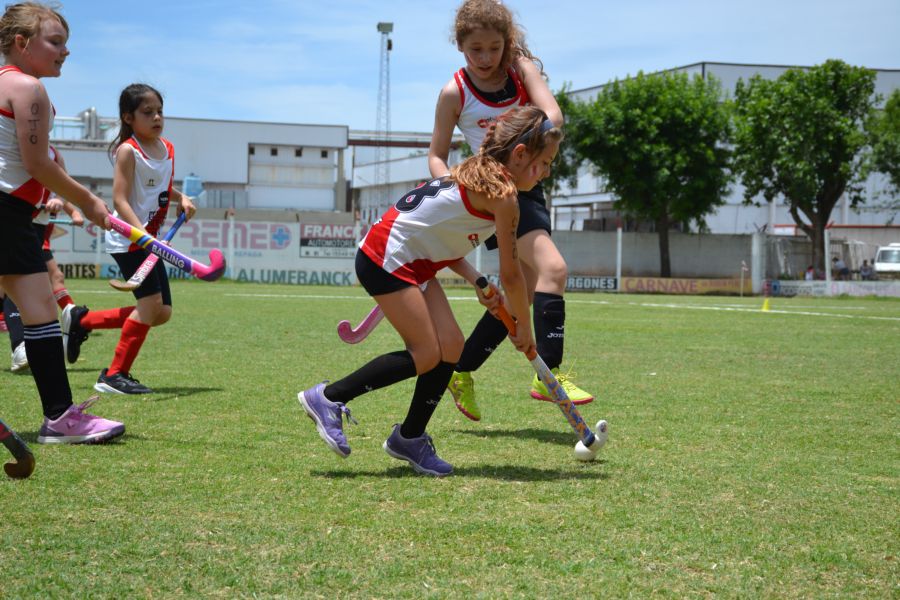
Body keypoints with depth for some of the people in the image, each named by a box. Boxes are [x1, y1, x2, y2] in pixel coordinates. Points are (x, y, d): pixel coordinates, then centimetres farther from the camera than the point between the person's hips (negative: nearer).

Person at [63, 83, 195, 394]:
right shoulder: (128, 150, -13)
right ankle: (114, 375, -4)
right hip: (127, 238, -8)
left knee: (162, 313, 6)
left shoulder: (168, 149, 9)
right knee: (152, 300, -16)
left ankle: (82, 320, 20)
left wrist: (181, 198, 6)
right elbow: (120, 199, -20)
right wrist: (144, 236, -31)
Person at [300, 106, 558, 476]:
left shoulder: (480, 176, 11)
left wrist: (477, 282, 4)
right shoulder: (502, 194, -18)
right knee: (426, 354, -9)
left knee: (450, 346, 4)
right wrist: (524, 329, 2)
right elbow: (511, 274, -12)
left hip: (416, 262, 10)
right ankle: (328, 397, 0)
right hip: (387, 256, -10)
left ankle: (410, 438, 15)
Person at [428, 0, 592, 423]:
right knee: (552, 267, -25)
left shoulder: (522, 68, 2)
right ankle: (548, 374, -25)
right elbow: (437, 156, -2)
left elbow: (553, 114, -12)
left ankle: (460, 371, 22)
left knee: (523, 295, 10)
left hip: (528, 191, 6)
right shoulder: (455, 93, -6)